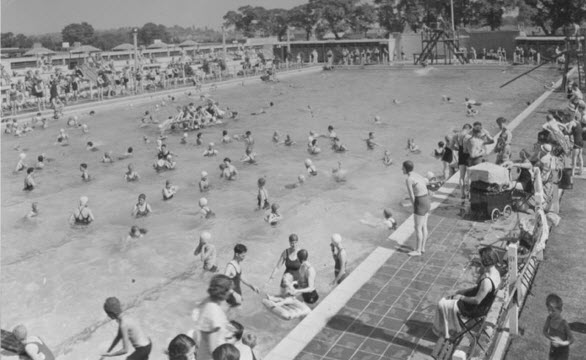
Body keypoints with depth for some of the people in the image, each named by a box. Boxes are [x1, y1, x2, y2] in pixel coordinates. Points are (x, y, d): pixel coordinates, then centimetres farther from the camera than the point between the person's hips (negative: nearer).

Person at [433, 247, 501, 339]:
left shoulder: (487, 281, -36)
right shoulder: (494, 271, -6)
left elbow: (477, 300, -28)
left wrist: (461, 297, -13)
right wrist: (463, 291, 2)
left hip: (477, 309, -9)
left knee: (442, 304, -1)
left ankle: (445, 332, 21)